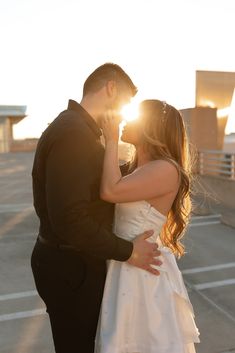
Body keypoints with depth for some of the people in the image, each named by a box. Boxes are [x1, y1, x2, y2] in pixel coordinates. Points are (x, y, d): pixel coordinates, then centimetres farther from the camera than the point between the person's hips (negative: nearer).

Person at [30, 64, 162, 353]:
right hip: (70, 267, -9)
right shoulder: (73, 133, -26)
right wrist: (127, 252, -20)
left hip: (78, 258, 10)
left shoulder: (79, 129, 8)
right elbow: (70, 220, -31)